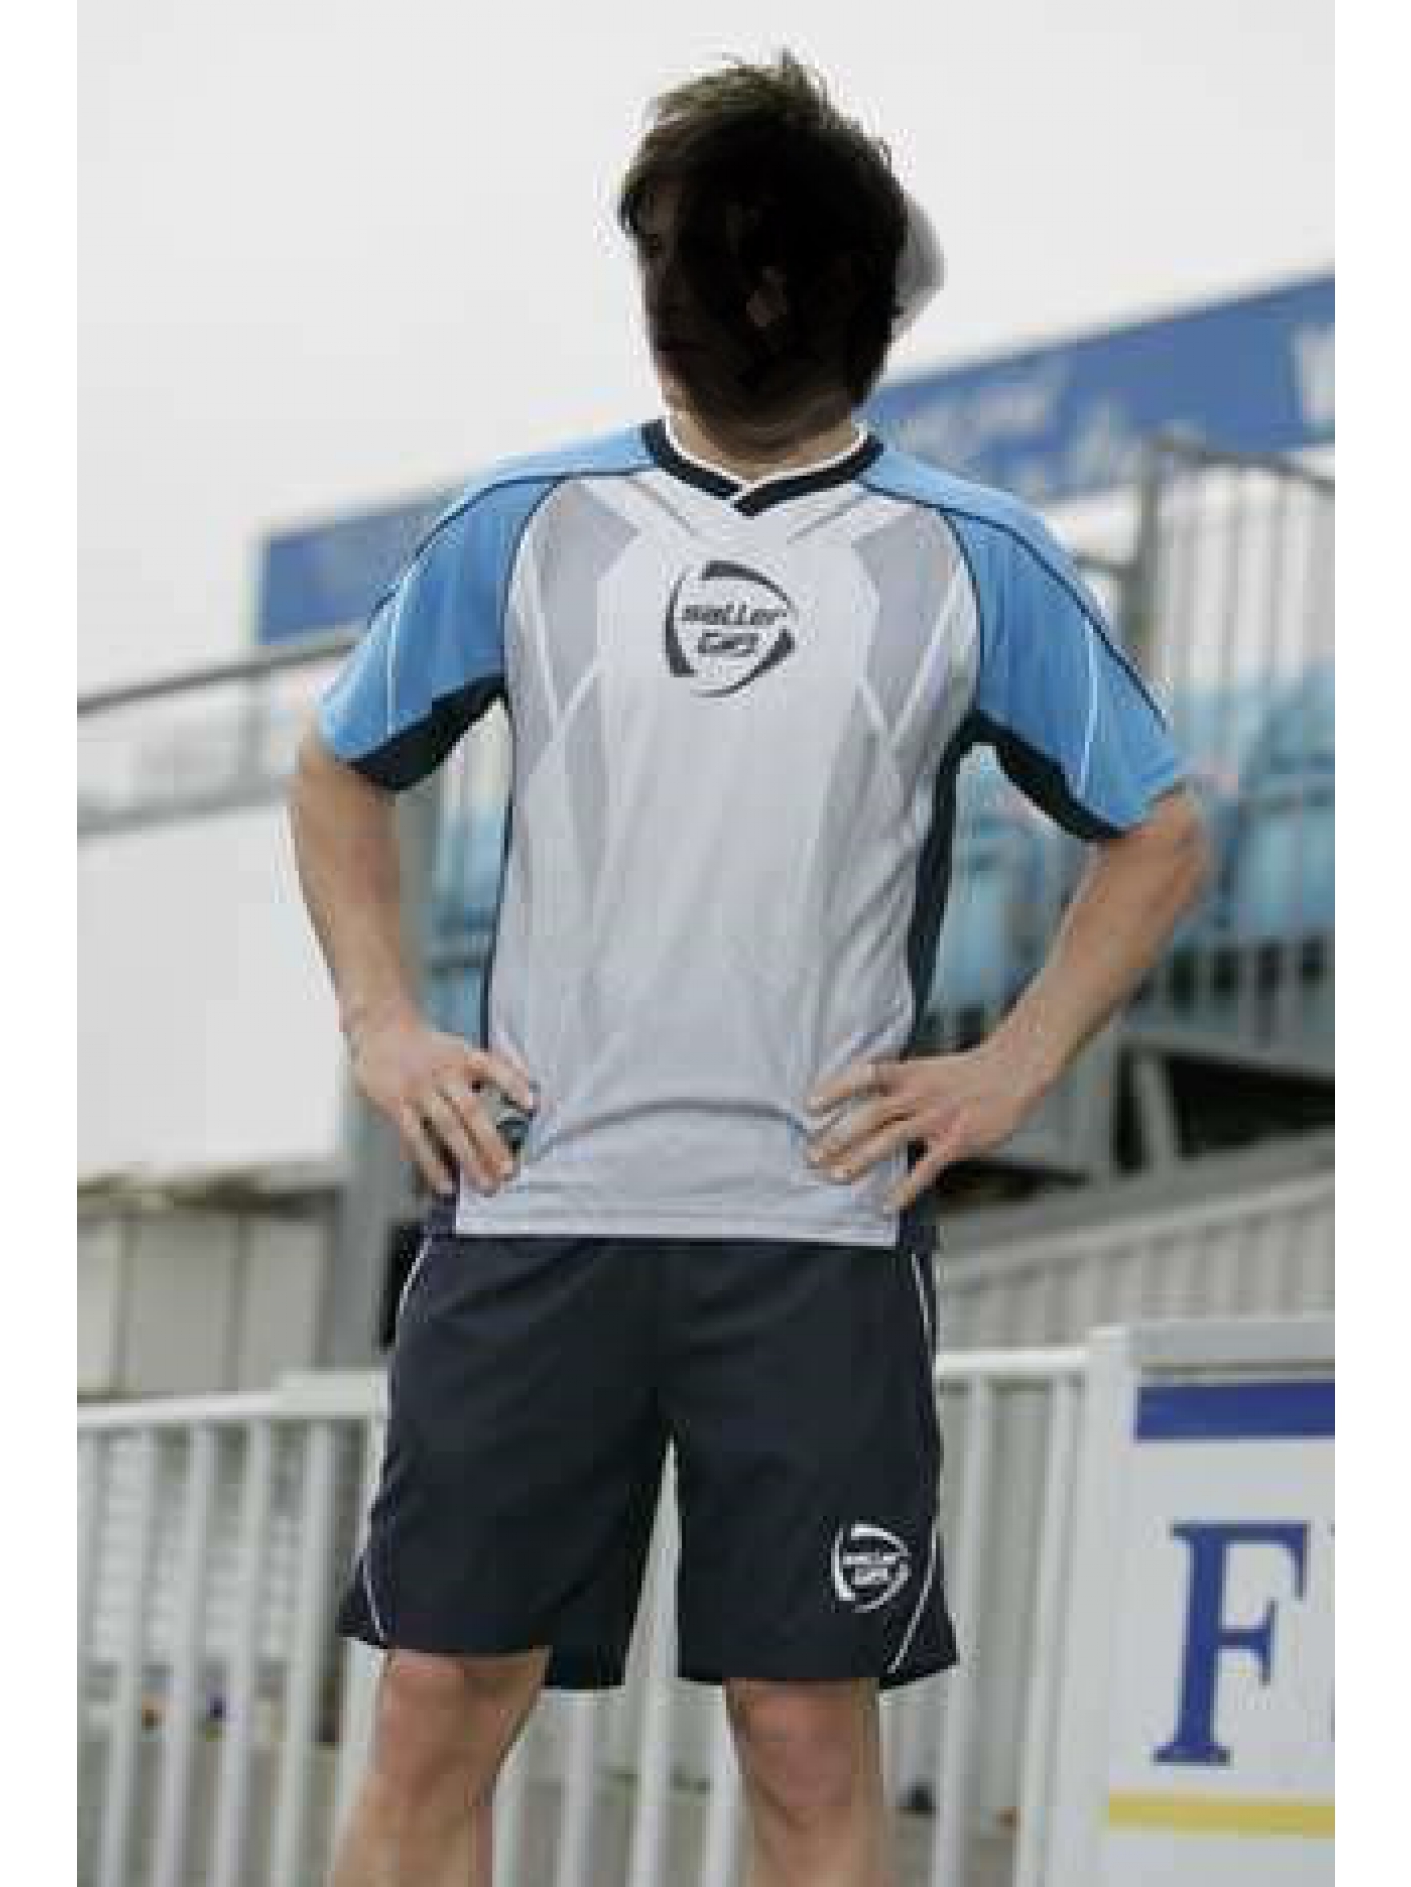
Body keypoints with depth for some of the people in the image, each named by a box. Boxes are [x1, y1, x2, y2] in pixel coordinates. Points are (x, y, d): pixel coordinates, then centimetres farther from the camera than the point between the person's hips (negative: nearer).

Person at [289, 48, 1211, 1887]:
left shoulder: (971, 561, 2)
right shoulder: (526, 525, 6)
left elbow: (1161, 837, 11)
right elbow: (343, 771, 19)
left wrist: (1013, 1069, 0)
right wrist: (380, 1024, 6)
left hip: (821, 1232, -1)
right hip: (533, 1204, 1)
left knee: (811, 1737, 1)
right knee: (441, 1704, 1)